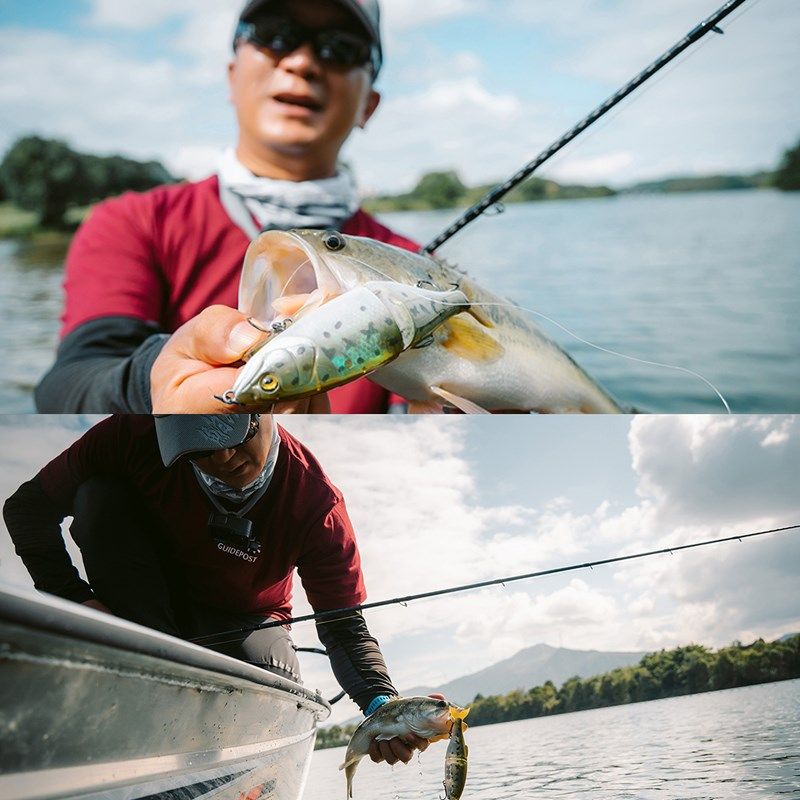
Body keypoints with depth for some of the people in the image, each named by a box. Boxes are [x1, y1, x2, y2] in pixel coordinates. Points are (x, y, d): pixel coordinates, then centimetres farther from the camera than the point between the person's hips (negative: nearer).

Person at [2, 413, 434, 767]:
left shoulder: (316, 502, -28)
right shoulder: (135, 437, -26)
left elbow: (344, 627, -24)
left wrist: (381, 702, -44)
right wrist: (73, 595, -27)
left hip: (243, 621, -1)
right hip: (154, 606, 2)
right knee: (98, 496, -25)